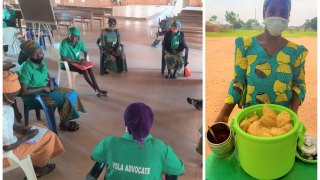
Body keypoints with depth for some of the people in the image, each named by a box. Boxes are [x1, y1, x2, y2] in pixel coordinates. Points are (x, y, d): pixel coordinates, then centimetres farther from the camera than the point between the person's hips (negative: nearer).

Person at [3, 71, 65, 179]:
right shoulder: (6, 111, -35)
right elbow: (8, 146, -29)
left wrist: (17, 128, 3)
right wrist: (27, 136, -13)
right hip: (5, 154, -8)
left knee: (38, 128, 18)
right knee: (47, 136, 4)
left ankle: (38, 166, 27)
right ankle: (39, 167, 30)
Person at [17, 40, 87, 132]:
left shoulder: (41, 62, -1)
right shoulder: (25, 69, -26)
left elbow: (47, 74, 20)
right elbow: (22, 92, -29)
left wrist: (51, 82, -2)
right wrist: (42, 88, -21)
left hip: (46, 89, 9)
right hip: (33, 97, -9)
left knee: (72, 93, 0)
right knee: (64, 100, -19)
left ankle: (66, 119, 8)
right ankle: (63, 124, 5)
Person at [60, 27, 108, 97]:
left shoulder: (79, 42, -6)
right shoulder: (64, 42, -23)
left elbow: (85, 51, 11)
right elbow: (63, 58, -30)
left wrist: (85, 59, -12)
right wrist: (78, 61, -30)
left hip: (77, 61, 6)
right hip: (66, 64, -5)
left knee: (89, 68, -21)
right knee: (84, 70, -27)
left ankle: (98, 89, -23)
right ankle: (96, 90, -21)